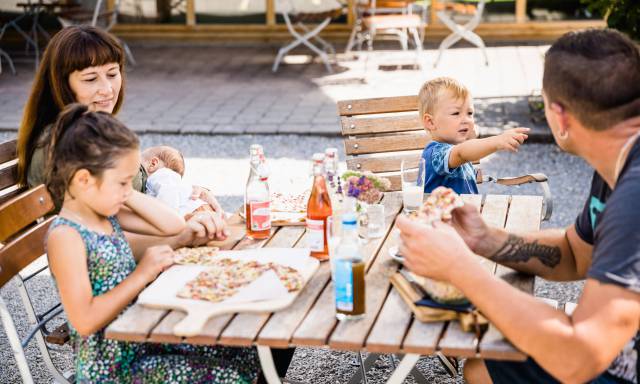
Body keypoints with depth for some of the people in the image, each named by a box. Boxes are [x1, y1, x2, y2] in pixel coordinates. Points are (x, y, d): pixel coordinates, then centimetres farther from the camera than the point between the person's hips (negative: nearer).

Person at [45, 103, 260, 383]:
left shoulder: (107, 215, 6)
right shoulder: (65, 236, -20)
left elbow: (173, 226, 8)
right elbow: (84, 321, -26)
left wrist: (129, 196, -1)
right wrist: (142, 274, -23)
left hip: (142, 339, 9)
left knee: (244, 355, 4)